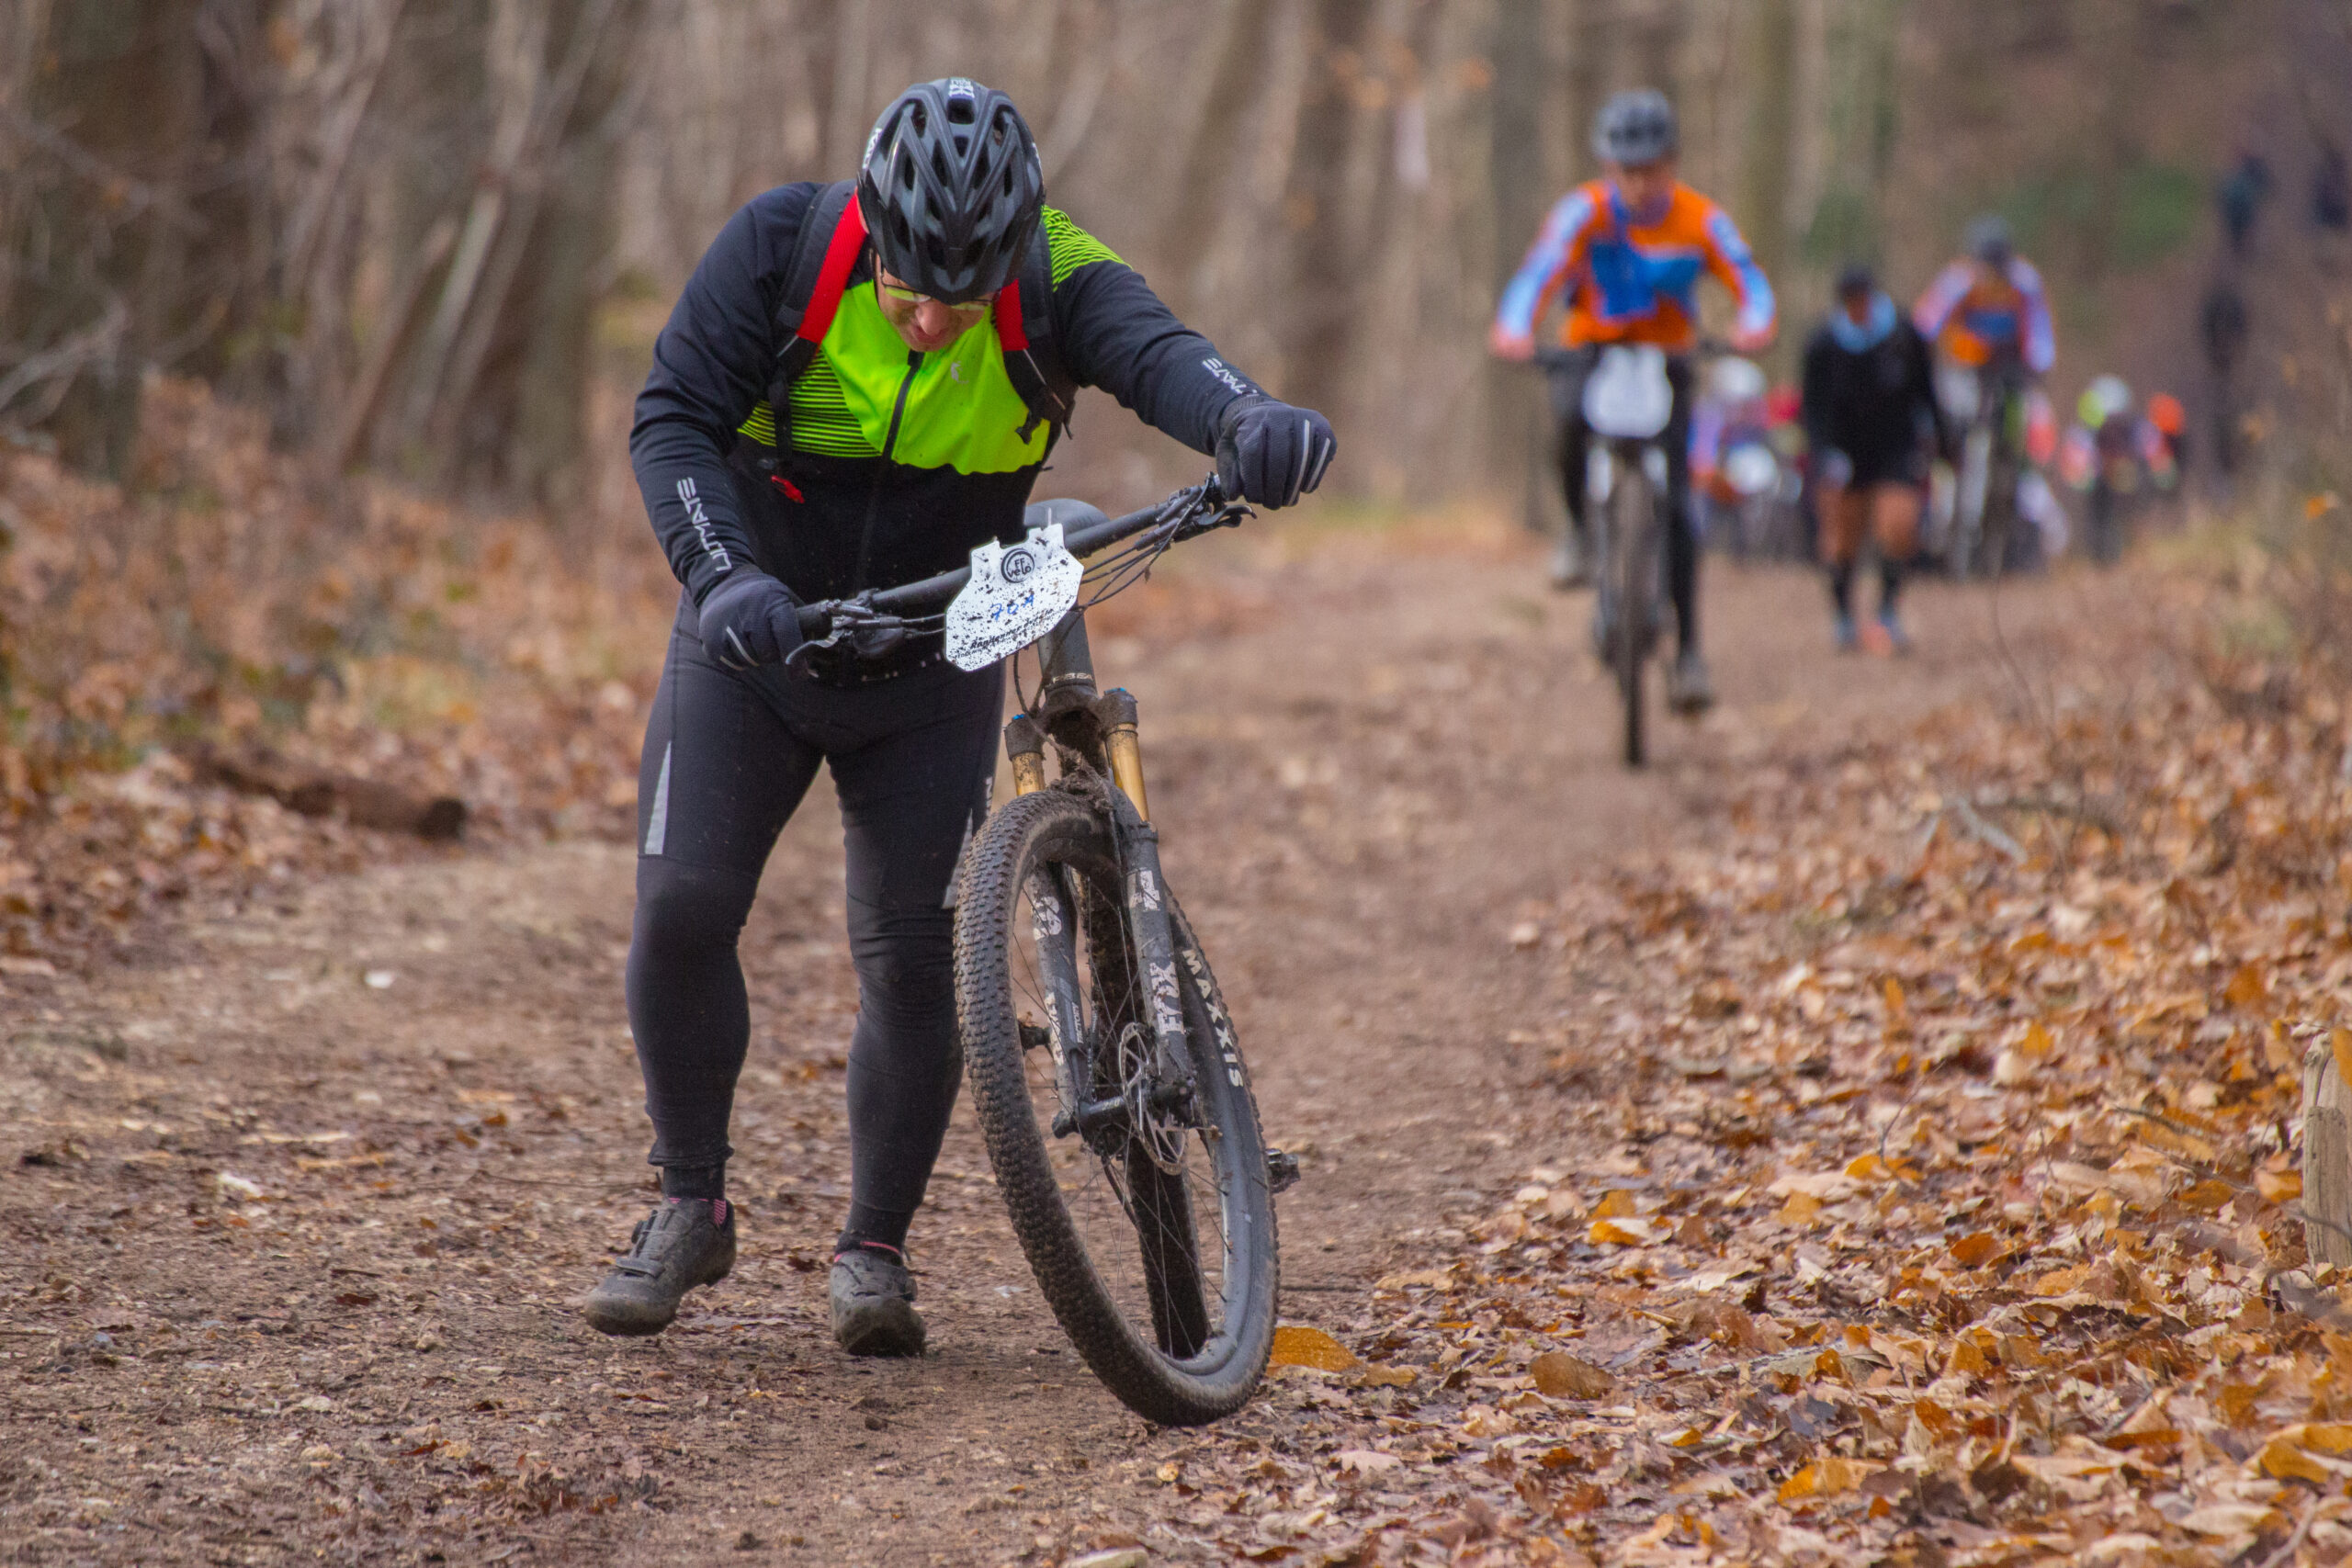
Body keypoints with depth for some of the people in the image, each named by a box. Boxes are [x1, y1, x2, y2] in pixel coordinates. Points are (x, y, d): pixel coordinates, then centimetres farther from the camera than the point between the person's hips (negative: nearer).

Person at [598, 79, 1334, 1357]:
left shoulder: (1053, 281, -18)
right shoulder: (780, 248, -19)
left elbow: (1153, 353, -37)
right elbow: (673, 416, -21)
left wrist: (1245, 417, -61)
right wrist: (725, 575, -38)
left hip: (930, 673, 0)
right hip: (755, 639, 0)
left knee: (913, 959, -6)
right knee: (682, 905, -13)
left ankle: (875, 1249, 11)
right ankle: (691, 1209, 6)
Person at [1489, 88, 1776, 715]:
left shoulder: (1701, 220, -12)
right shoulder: (1585, 210, -16)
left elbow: (1749, 280, -23)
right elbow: (1538, 271, -30)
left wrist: (1755, 323, -47)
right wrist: (1515, 328, -50)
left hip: (1664, 363, 1)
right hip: (1593, 352, -1)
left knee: (1675, 504, -11)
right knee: (1574, 415, -37)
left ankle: (1688, 651, -4)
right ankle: (1578, 525, -10)